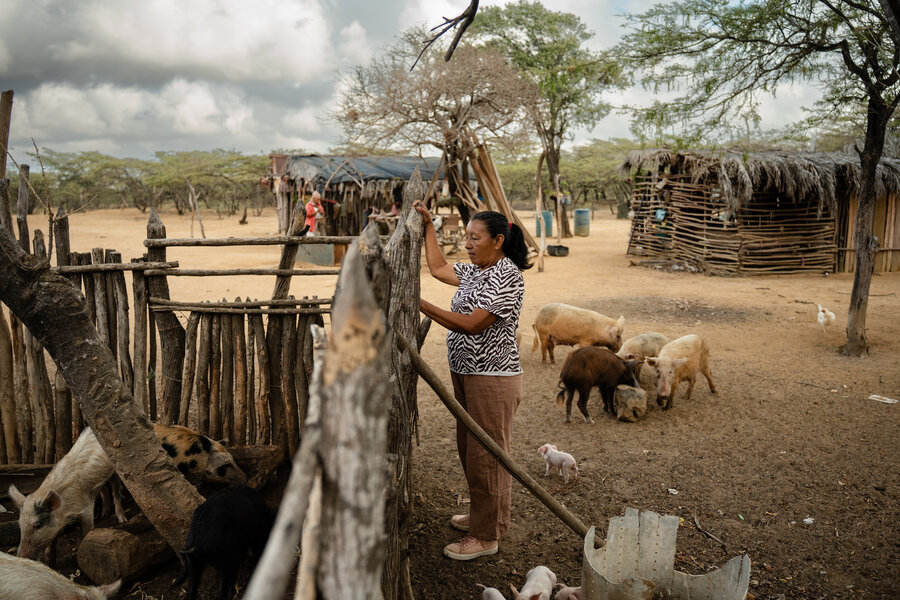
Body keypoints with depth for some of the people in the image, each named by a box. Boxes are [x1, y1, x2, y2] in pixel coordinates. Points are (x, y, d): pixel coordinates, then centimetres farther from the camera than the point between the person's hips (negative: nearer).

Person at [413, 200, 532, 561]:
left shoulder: (507, 277, -18)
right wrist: (428, 224, 21)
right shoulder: (474, 271, 11)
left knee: (486, 456, 0)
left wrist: (422, 306, -26)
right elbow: (437, 268, 25)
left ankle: (486, 536, 12)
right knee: (468, 449, 20)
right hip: (465, 373, 10)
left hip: (492, 379, -10)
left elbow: (472, 324, -24)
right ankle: (481, 515, 37)